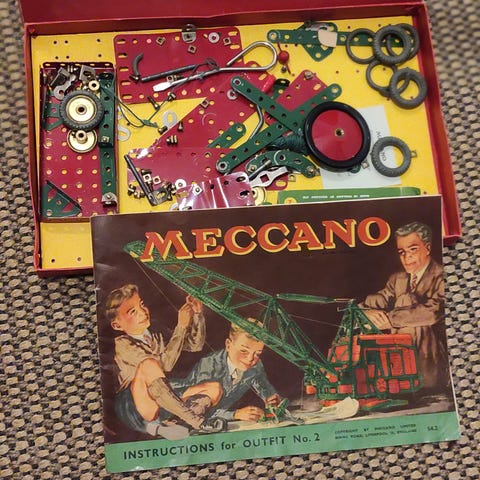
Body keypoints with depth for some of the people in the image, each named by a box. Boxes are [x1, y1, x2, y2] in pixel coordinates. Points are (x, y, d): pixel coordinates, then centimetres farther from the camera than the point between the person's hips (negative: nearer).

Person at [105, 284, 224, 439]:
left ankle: (159, 426, -19)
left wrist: (197, 315, -2)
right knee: (148, 366, -33)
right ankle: (192, 418, -31)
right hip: (133, 407, -7)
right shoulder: (123, 344, -10)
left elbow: (195, 345, 13)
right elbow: (166, 363, -21)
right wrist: (182, 326, -22)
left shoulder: (156, 336, 11)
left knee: (214, 389, -2)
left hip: (163, 402, 7)